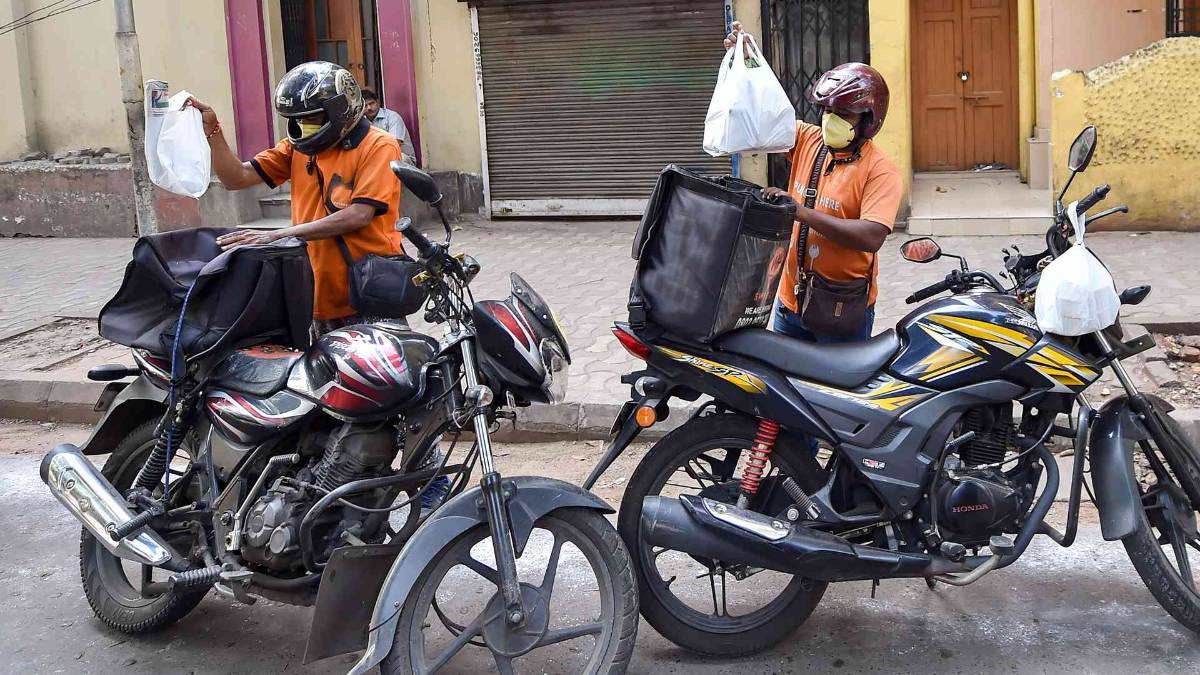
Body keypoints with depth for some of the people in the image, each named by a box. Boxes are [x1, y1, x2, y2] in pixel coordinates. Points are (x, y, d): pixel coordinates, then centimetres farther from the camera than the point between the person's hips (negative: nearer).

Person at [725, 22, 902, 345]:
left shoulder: (881, 172, -16)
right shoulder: (808, 139, 2)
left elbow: (872, 237, -29)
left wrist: (801, 212, -31)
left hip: (842, 311, -6)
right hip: (791, 298, 6)